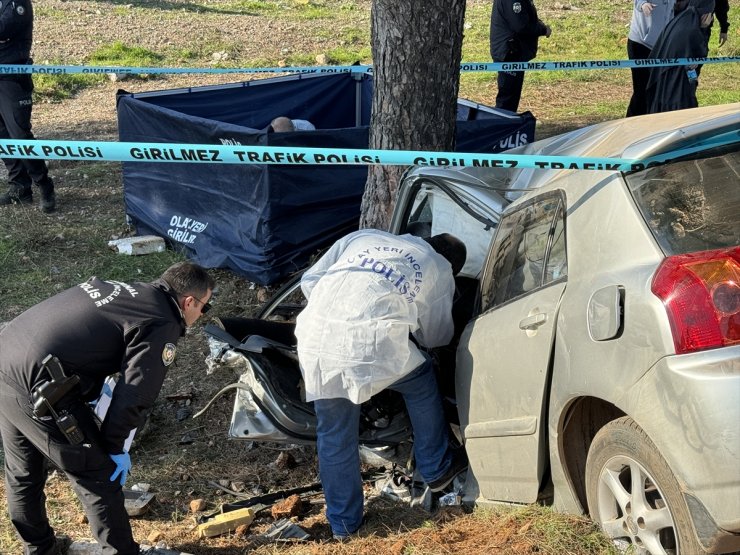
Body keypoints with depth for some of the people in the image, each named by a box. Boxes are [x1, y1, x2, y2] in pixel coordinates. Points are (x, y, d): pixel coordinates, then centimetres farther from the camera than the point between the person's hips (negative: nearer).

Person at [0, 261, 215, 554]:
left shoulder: (118, 289, 18)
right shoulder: (163, 325, -7)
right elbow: (135, 395, -12)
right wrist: (113, 447, 1)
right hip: (37, 389, -9)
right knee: (99, 479, 7)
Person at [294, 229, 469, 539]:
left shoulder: (363, 237, 29)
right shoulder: (440, 270, 22)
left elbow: (309, 281, 24)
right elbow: (436, 336, 30)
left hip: (315, 340, 4)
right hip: (370, 344, -3)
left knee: (334, 436, 18)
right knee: (422, 384, 27)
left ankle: (343, 524, 30)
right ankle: (437, 470, 39)